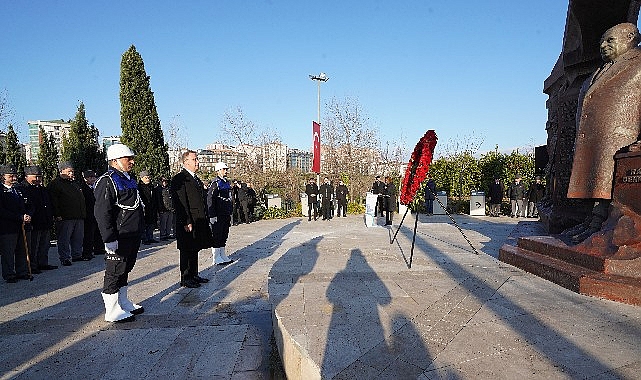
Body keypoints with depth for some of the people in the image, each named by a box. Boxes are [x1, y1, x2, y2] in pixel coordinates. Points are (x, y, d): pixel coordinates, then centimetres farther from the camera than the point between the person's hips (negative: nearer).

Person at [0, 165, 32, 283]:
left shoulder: (18, 190, 16)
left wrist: (27, 217, 2)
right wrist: (21, 218, -18)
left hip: (21, 226, 7)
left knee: (22, 250, 11)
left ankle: (22, 272, 20)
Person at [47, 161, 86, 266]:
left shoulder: (74, 183, 21)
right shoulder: (55, 184, -4)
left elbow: (81, 199, 27)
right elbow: (53, 201, -11)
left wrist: (83, 213, 22)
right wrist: (57, 215, -18)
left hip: (79, 217, 8)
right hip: (65, 218, -8)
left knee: (78, 237, 12)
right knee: (64, 239, -2)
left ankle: (77, 255, 22)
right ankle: (65, 258, 4)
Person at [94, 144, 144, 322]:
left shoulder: (130, 179, 16)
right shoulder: (107, 182, -14)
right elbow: (102, 212, -20)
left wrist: (139, 232, 24)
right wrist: (109, 238, -23)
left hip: (133, 236, 10)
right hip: (119, 238, -9)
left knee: (125, 269, 19)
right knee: (114, 272, 1)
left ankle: (124, 303, 32)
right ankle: (112, 311, 11)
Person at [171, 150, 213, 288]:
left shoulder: (196, 178, 17)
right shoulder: (179, 178, -12)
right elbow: (180, 203, -18)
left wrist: (205, 219, 17)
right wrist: (186, 223, -21)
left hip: (199, 222, 9)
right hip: (188, 223, -9)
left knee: (195, 250, 16)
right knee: (187, 251, 1)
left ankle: (194, 275, 26)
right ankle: (185, 278, 12)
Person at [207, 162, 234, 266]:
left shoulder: (227, 183, 15)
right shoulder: (215, 183, -11)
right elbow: (210, 200, -15)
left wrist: (230, 214, 20)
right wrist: (212, 216, -19)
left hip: (226, 216, 8)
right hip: (217, 216, -8)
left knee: (224, 236, 13)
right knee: (216, 237, 0)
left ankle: (223, 256, 23)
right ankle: (216, 259, 7)